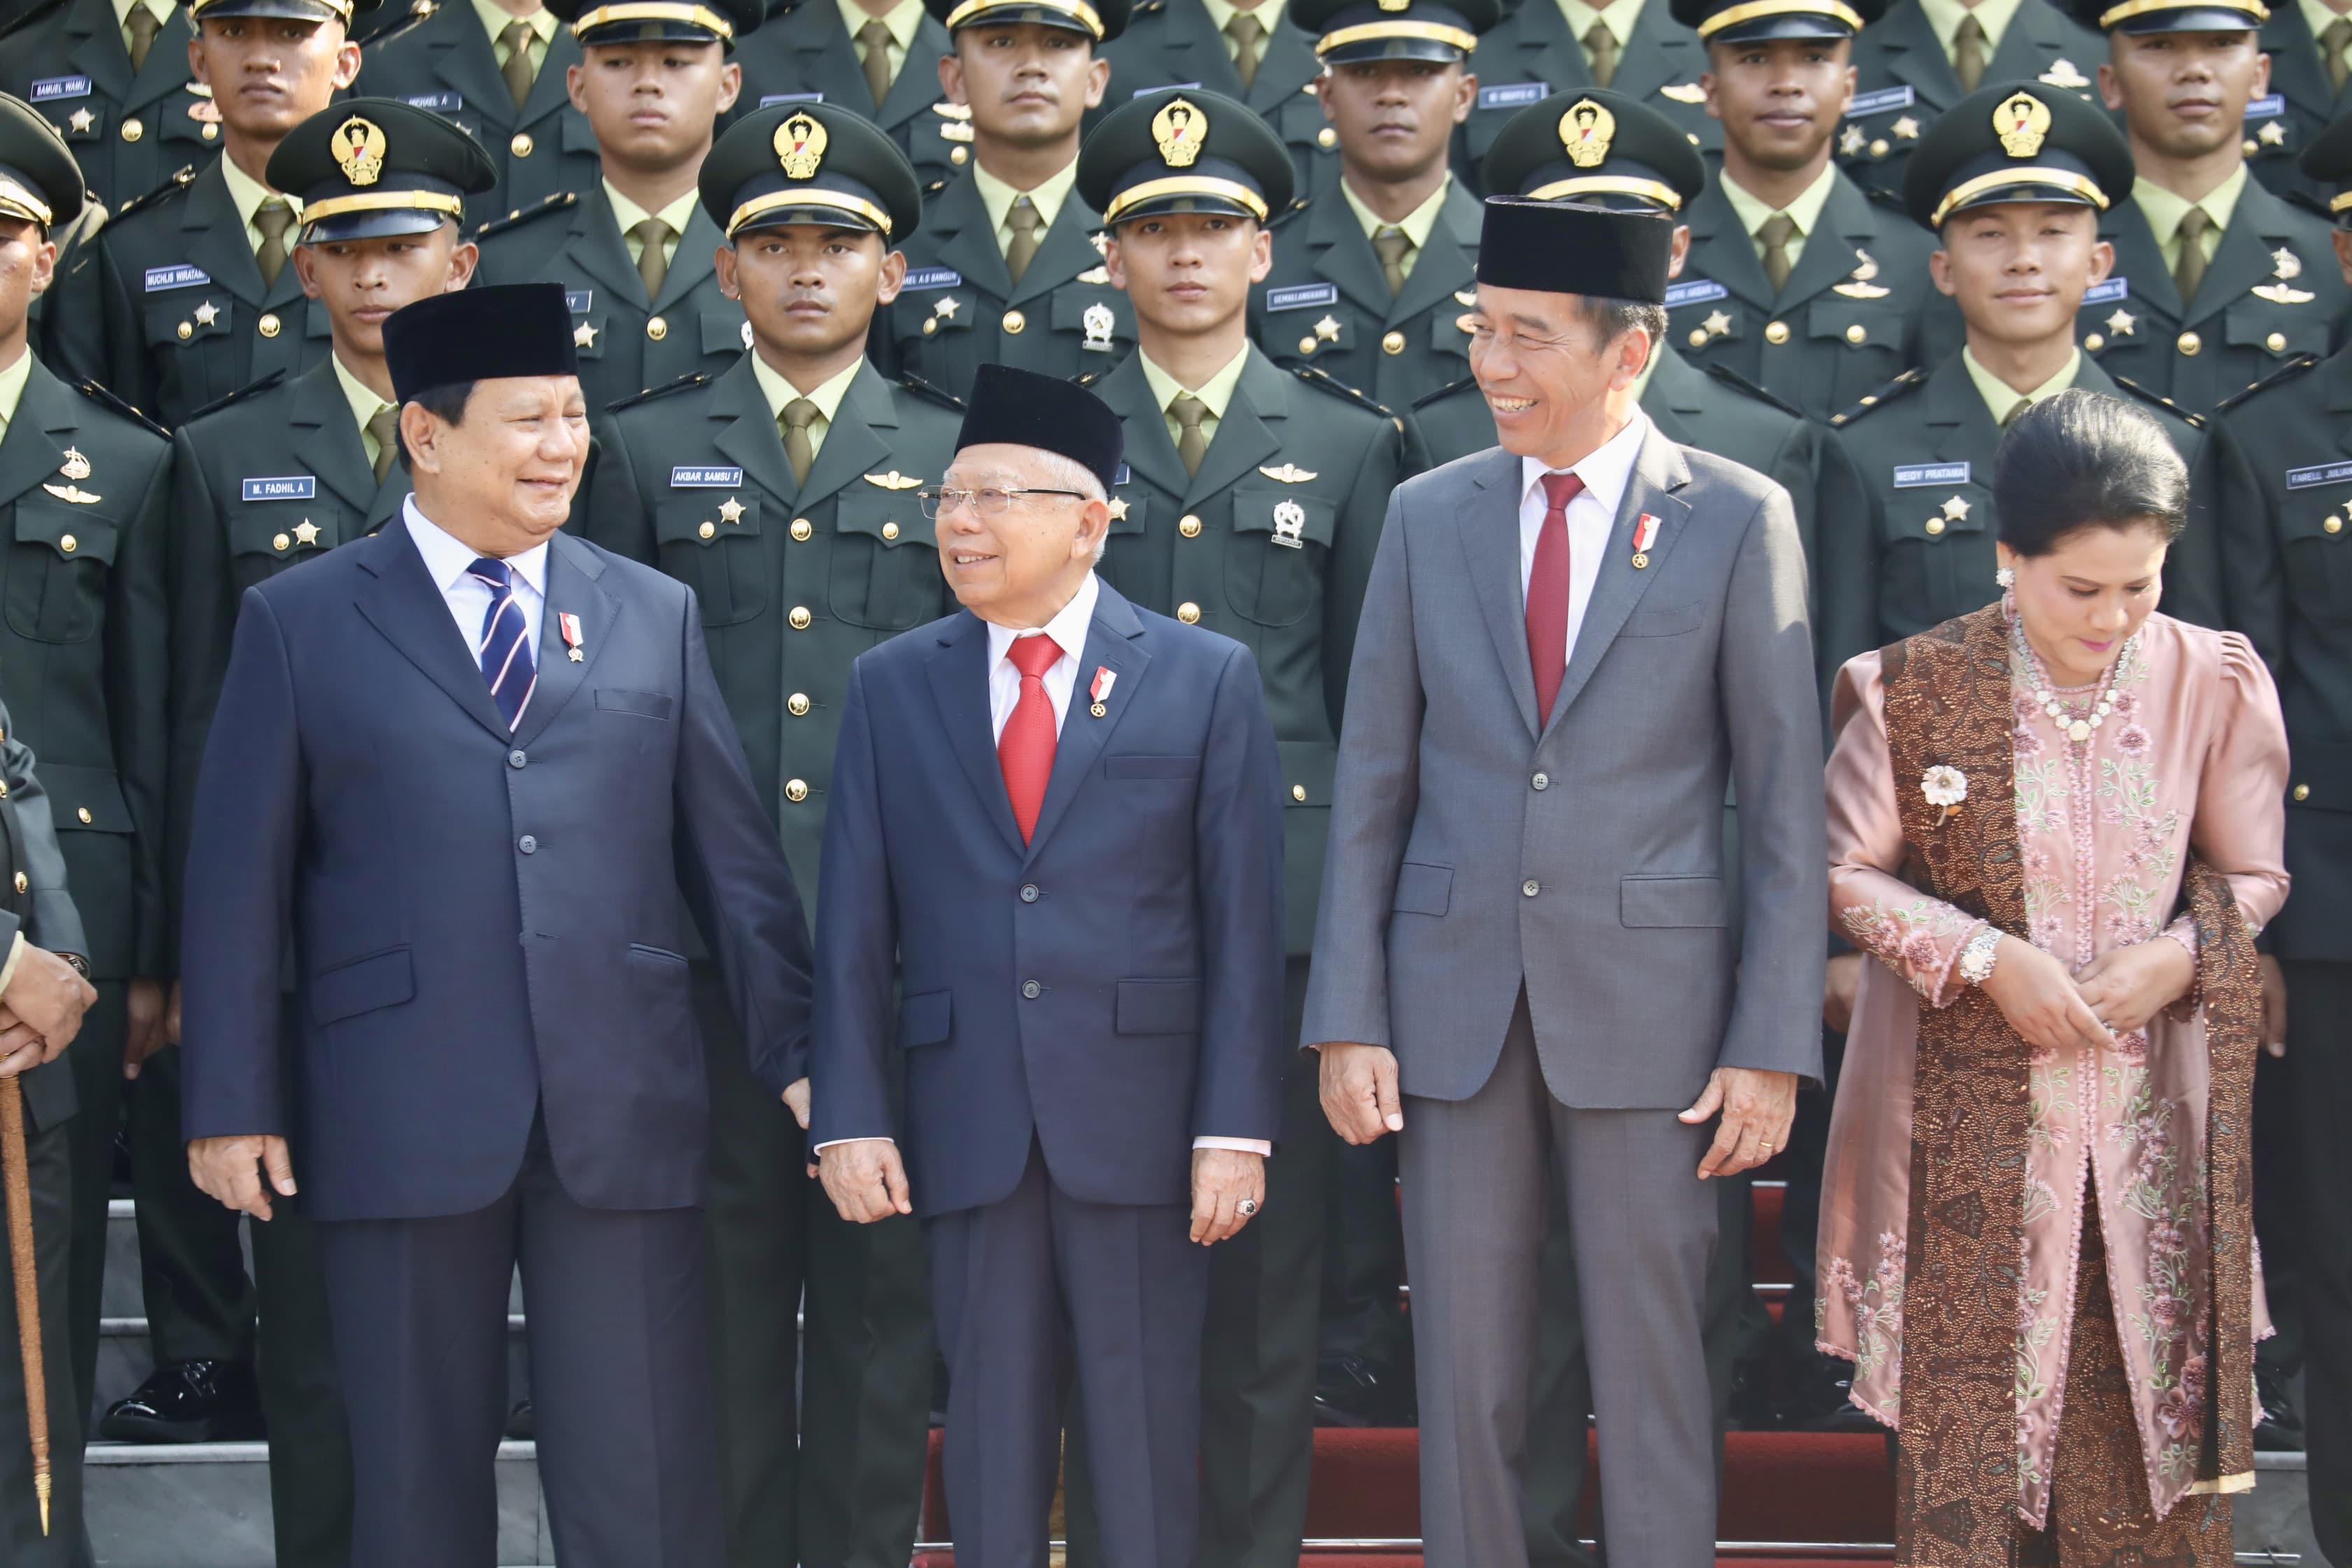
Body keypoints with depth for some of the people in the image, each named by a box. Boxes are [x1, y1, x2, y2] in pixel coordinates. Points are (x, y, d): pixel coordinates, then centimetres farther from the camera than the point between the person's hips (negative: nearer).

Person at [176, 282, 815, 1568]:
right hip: (399, 1118, -1)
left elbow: (734, 856, 11)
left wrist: (801, 1055, 7)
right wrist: (232, 1103, -2)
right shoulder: (299, 622, 5)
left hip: (625, 1115, 2)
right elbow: (238, 876, 2)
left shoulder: (655, 616, 11)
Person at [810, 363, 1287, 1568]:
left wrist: (1237, 1126, -7)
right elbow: (854, 925, 6)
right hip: (965, 1120, 2)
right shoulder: (890, 686, 8)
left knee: (1147, 1423, 4)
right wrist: (848, 1113, -2)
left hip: (1140, 1116, -2)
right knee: (990, 1419, 8)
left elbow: (1244, 923, -2)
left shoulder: (1207, 680, 2)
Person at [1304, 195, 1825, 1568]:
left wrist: (1774, 1046, -8)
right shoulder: (1428, 516, 7)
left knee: (1651, 1372, 4)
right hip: (1454, 995, 3)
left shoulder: (1740, 520, -2)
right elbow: (1373, 784, 7)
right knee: (1466, 1377, 8)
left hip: (1648, 1005, -3)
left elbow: (1786, 802, -2)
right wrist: (1349, 1020, 0)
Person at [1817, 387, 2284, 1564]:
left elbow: (2253, 875, 7)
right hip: (1971, 1117, -2)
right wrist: (1986, 957, -14)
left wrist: (2183, 954, -12)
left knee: (2146, 1418, 6)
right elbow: (1847, 872, -1)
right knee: (1966, 1404, 4)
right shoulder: (1913, 690, -8)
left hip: (2149, 1115, 2)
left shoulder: (2213, 684, -3)